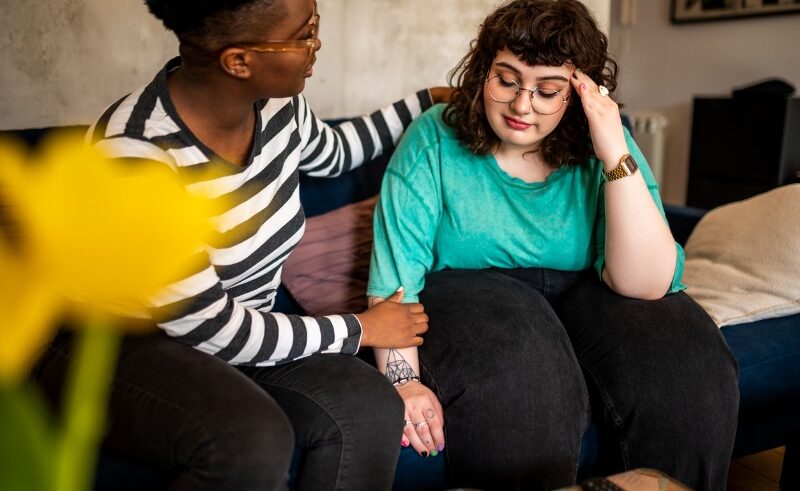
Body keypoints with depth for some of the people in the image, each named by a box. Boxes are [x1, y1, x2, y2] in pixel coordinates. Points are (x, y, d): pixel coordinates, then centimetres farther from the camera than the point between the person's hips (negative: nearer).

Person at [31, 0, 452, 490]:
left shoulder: (276, 104, -9)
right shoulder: (136, 157, -30)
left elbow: (332, 154, 18)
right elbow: (216, 333, -24)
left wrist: (424, 103, 18)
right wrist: (359, 330, -14)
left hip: (233, 326, 6)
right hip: (111, 346, -6)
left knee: (371, 412, -19)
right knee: (252, 442, -35)